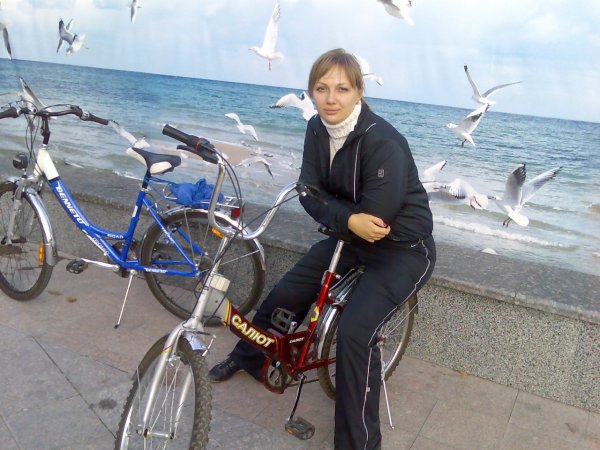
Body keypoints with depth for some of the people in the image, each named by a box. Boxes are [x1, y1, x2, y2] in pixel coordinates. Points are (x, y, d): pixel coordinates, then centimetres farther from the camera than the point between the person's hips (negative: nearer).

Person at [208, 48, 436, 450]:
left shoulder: (384, 143, -28)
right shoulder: (318, 130, -5)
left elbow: (374, 218, -28)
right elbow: (311, 195, -9)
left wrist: (333, 211, -14)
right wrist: (348, 218, -27)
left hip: (402, 248, -7)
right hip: (351, 237, 7)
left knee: (354, 333, -24)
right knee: (284, 295, 10)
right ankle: (249, 357, 41)